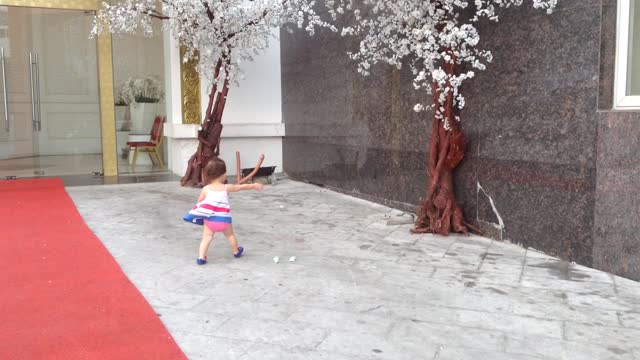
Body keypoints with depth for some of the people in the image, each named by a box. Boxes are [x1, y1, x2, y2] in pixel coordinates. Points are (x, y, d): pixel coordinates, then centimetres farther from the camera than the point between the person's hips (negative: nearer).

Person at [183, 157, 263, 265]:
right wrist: (254, 186, 21)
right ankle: (236, 251, 42)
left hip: (209, 219, -1)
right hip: (224, 219, 1)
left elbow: (199, 201, 7)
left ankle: (201, 257, -8)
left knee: (206, 238, 3)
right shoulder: (227, 188, -6)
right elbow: (242, 187, 7)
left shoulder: (206, 189, -6)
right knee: (230, 235, 23)